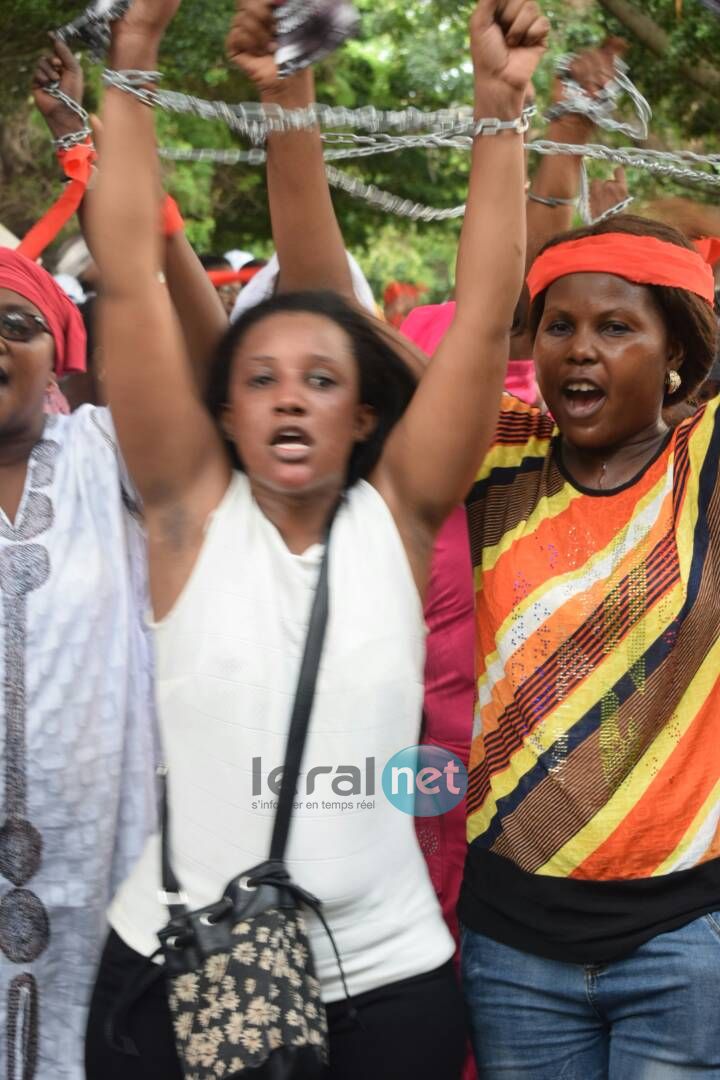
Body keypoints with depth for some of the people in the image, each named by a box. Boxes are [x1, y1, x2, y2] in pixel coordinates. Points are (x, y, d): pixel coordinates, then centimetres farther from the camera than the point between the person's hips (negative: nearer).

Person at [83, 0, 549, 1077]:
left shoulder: (397, 515, -1)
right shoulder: (192, 510, -2)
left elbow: (487, 303, -7)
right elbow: (130, 276, -9)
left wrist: (500, 106, -13)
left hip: (388, 976, 1)